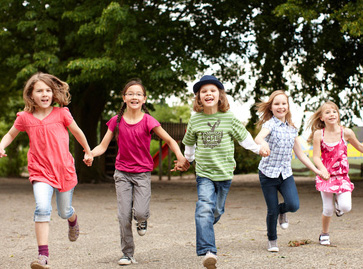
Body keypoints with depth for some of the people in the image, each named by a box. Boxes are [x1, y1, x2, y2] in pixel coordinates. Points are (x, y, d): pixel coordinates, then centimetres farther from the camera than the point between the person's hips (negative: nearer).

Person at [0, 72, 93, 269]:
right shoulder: (24, 117, -2)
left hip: (64, 169, 0)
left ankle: (73, 220, 54)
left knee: (64, 212, 14)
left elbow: (77, 132, 11)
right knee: (42, 208, -22)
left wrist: (88, 152, 22)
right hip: (40, 171, 0)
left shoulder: (61, 113, -5)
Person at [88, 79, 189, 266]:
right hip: (122, 172, 2)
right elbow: (103, 146, -1)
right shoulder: (117, 121, -2)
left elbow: (170, 141, -3)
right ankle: (128, 254, 12)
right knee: (124, 217, -2)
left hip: (142, 173, -2)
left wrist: (180, 158, -18)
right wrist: (89, 153, -21)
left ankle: (142, 220, 22)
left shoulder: (148, 121, -9)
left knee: (140, 212, -16)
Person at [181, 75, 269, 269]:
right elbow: (189, 142, 17)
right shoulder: (195, 120, -2)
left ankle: (205, 226, 47)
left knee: (216, 210, 12)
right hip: (204, 174, -1)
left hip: (224, 173, 1)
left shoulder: (229, 119, -4)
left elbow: (244, 137, 12)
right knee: (204, 208, -19)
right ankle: (208, 251, -27)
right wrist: (188, 158, 30)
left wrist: (258, 149, 18)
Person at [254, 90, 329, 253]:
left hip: (286, 174, 4)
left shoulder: (292, 129, 9)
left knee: (294, 205, -16)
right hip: (268, 173, -4)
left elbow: (300, 154, 17)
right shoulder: (270, 124, -8)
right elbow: (258, 138, -31)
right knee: (272, 211, 0)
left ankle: (282, 211, 20)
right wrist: (263, 144, -54)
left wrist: (316, 171, 13)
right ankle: (272, 240, 26)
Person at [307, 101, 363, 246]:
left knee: (345, 207, -15)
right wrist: (322, 169, -29)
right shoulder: (319, 134, -8)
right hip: (325, 175, -1)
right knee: (328, 209, -1)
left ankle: (338, 201, 23)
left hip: (342, 175, 1)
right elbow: (316, 156, -12)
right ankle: (324, 233, 26)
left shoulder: (346, 132, -5)